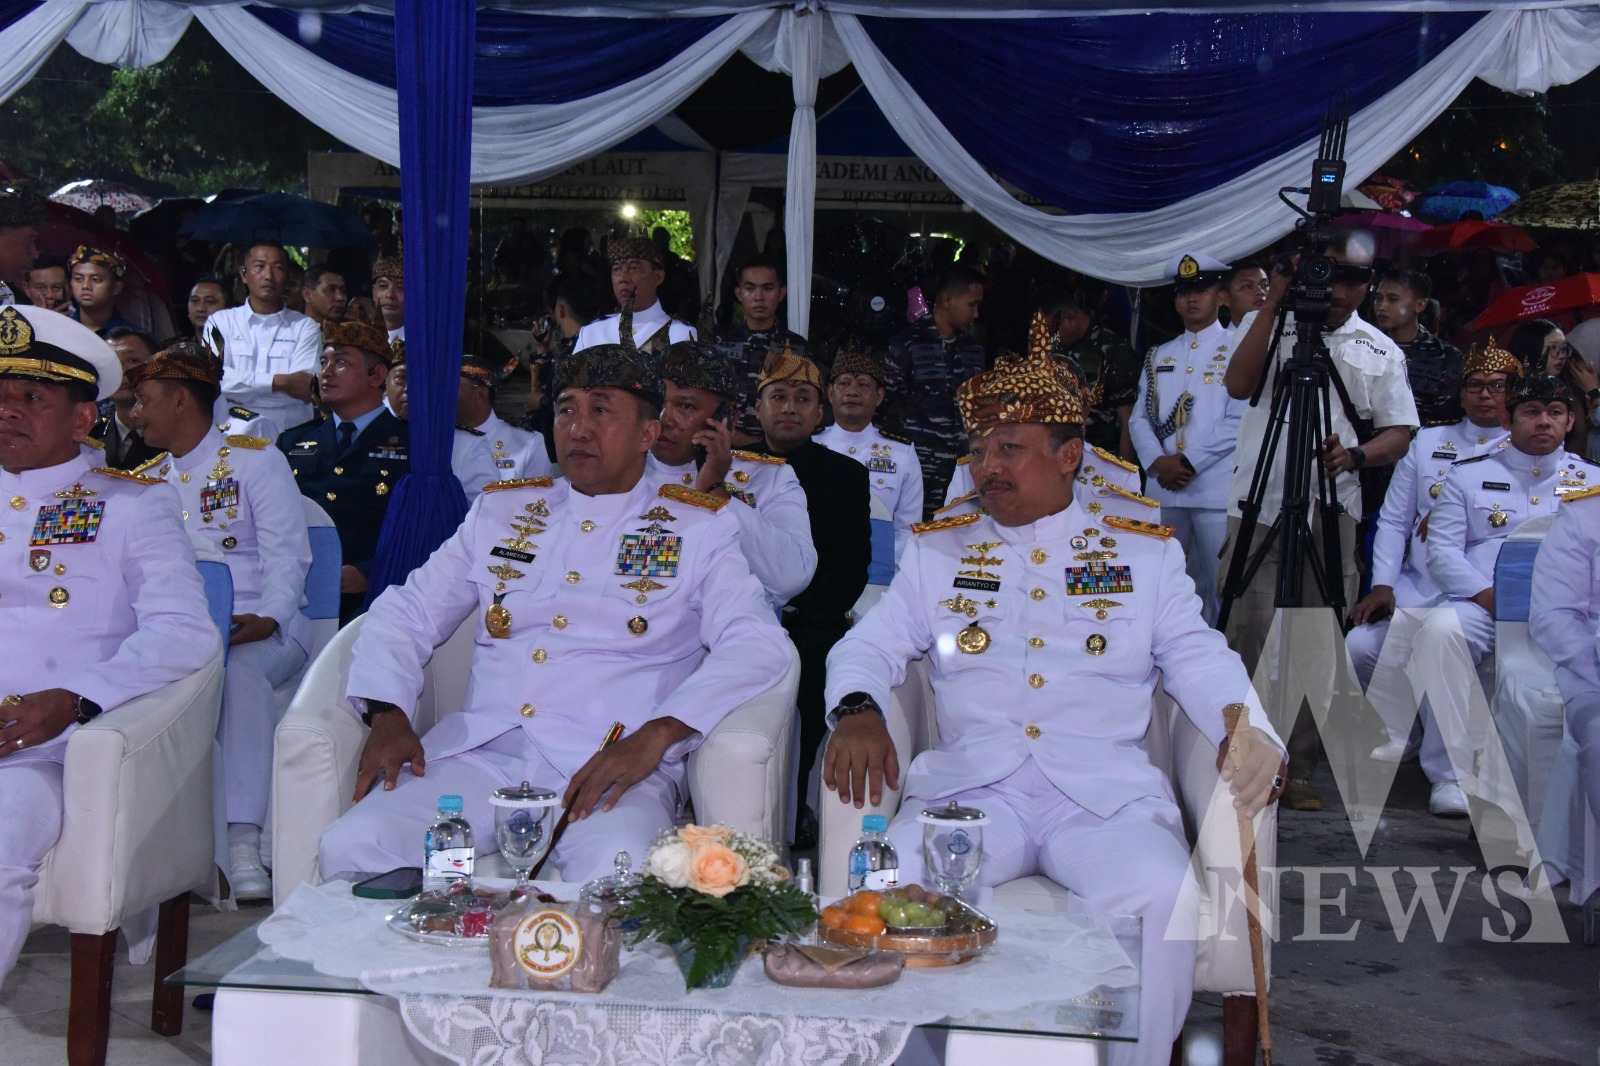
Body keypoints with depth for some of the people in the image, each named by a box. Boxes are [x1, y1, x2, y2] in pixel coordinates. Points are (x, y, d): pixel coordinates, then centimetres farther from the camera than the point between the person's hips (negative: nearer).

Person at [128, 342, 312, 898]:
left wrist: (266, 619, -20)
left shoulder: (255, 459, 7)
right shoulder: (149, 481, 24)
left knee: (240, 671, -39)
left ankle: (244, 845, -42)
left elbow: (288, 555, -2)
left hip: (260, 629, -4)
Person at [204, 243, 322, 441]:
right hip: (232, 434, 0)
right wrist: (278, 381, -8)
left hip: (289, 436, 0)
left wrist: (243, 383, -6)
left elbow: (307, 391, -3)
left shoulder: (305, 327, 8)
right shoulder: (220, 321, 11)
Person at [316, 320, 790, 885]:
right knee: (351, 847, -22)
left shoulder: (698, 529, 11)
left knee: (617, 877, -37)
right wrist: (388, 715, 0)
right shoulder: (500, 511, 22)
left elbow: (756, 644, -3)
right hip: (482, 754, 4)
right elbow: (405, 612, 21)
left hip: (613, 768, -3)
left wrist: (656, 734, -18)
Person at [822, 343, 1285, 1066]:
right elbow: (868, 647, 12)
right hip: (970, 783, 1)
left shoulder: (1146, 555, 18)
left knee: (1162, 898, -30)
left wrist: (1246, 731, -13)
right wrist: (857, 710, -12)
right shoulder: (936, 552, 20)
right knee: (891, 885, -29)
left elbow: (1200, 661, 10)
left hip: (1107, 790, 0)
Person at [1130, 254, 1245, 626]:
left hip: (1216, 488, -5)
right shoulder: (1159, 356, 17)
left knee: (1214, 585, -4)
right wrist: (1157, 463, -6)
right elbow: (1140, 417, 11)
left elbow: (1238, 420, -8)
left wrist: (1189, 462, -12)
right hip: (1163, 488, 5)